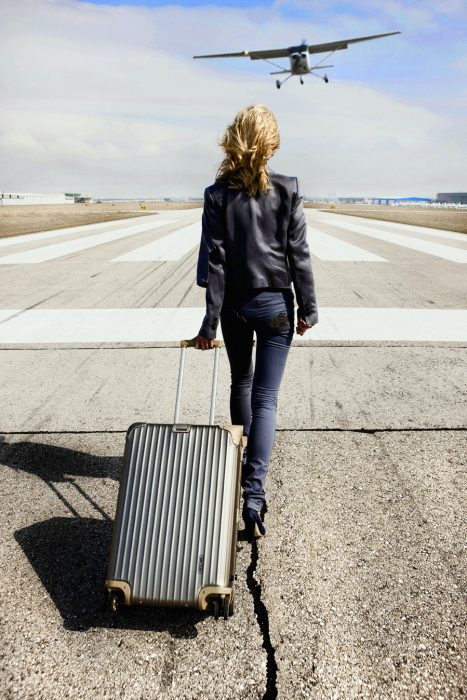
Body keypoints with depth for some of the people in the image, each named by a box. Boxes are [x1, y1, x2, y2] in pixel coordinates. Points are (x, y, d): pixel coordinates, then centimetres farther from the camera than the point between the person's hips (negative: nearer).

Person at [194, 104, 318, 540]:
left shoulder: (218, 194, -5)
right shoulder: (287, 190, -6)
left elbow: (214, 260, -7)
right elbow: (299, 255, -5)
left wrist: (210, 320, -6)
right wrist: (307, 308, 4)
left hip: (234, 304, 2)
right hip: (275, 304, -1)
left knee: (241, 384, 22)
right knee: (265, 397, 0)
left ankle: (242, 464, 41)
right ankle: (253, 494, -9)